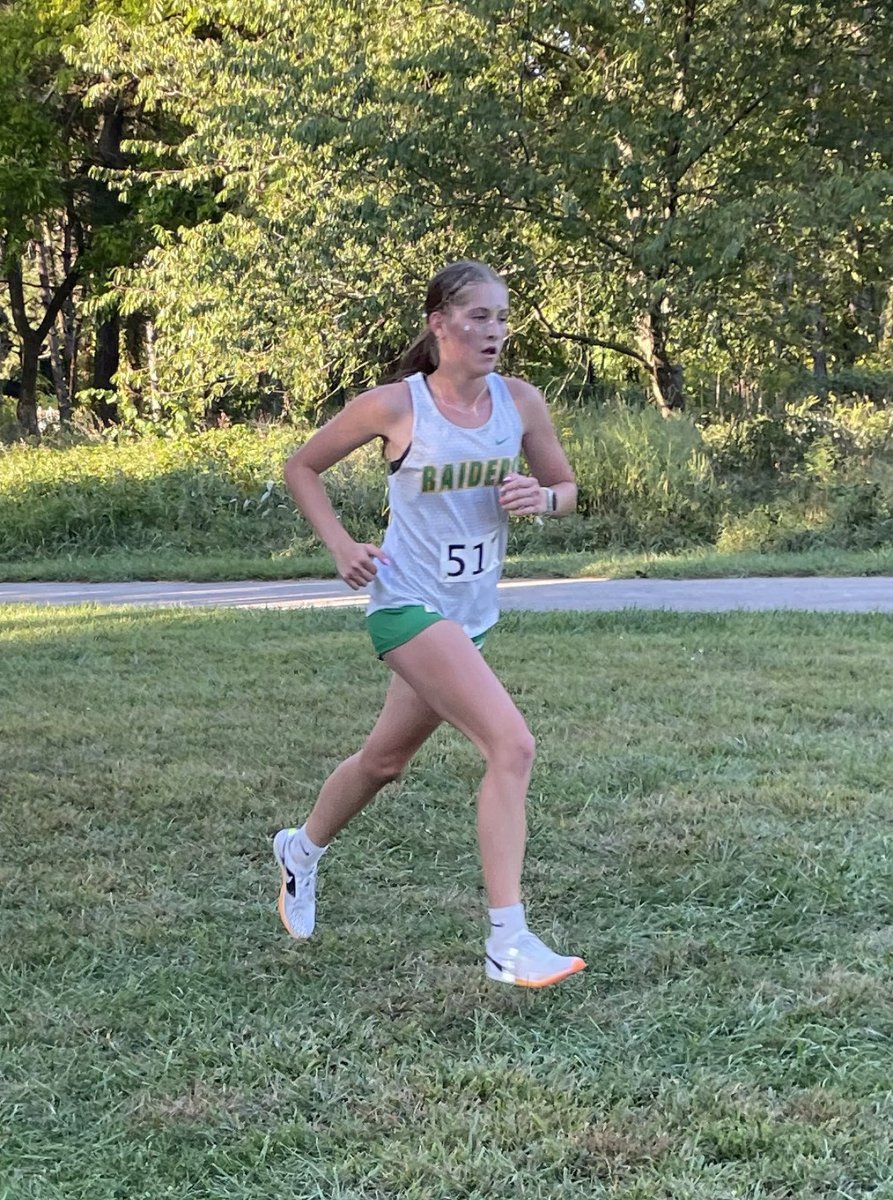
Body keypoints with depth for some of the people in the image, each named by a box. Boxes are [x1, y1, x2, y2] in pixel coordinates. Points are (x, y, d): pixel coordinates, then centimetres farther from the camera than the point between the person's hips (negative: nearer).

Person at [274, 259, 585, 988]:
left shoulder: (521, 403, -1)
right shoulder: (395, 406, -12)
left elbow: (567, 490, 11)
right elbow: (302, 468, 2)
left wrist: (542, 499, -12)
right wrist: (341, 545, -10)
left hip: (473, 612, 6)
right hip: (410, 604, -6)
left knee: (385, 760, 23)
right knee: (512, 745, -22)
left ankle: (302, 850, 52)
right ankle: (508, 943, -19)